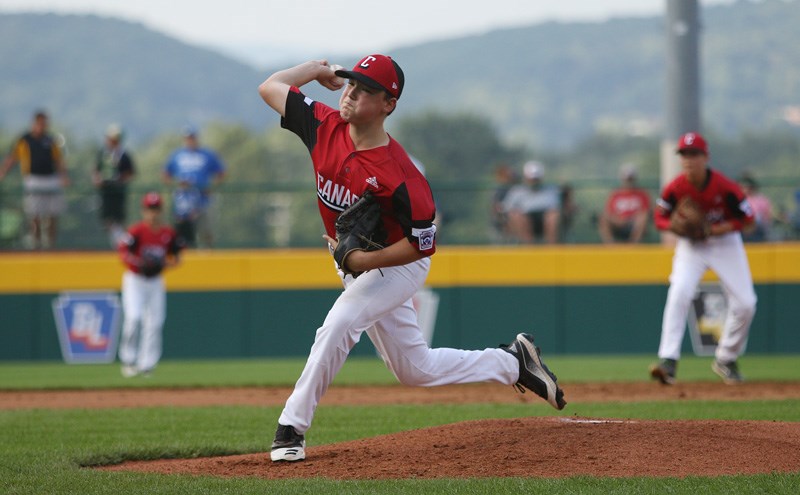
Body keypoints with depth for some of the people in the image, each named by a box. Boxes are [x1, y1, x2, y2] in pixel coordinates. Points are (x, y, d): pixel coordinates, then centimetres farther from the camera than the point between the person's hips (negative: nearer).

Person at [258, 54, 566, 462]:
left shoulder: (397, 174, -31)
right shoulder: (325, 126, -14)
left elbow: (423, 243, -26)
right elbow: (269, 88, -3)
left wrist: (365, 260, -28)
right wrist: (317, 69, -5)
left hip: (399, 265, -8)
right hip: (356, 265, 8)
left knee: (340, 322, -30)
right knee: (416, 369, 15)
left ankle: (292, 427, -22)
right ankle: (512, 363, 34)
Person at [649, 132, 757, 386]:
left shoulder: (725, 187, -22)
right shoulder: (675, 188, -18)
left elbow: (747, 218, -11)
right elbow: (660, 219, -3)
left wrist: (716, 229, -25)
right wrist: (673, 224, -27)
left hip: (725, 241, 0)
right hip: (690, 245, 0)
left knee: (745, 303, -7)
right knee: (679, 293, -24)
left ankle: (726, 360, 15)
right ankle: (668, 362, -26)